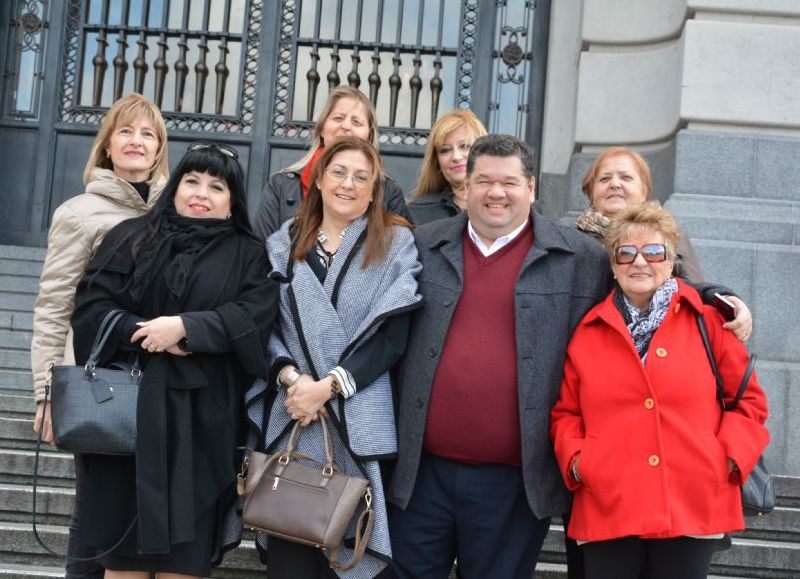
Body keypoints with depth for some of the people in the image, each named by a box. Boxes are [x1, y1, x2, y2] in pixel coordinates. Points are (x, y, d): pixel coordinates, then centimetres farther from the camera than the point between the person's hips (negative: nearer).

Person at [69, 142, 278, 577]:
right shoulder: (131, 238, 12)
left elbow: (255, 315, -6)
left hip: (203, 420, 0)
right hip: (131, 410, 1)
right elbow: (91, 307, 3)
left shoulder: (248, 256, 10)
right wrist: (144, 333, -13)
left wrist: (185, 326, -16)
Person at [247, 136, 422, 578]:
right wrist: (291, 378, -10)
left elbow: (393, 337, -4)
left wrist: (330, 385, -12)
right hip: (289, 420, 2)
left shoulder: (395, 243, 4)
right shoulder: (283, 243, 13)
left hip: (358, 424, -2)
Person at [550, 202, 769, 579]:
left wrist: (731, 456, -4)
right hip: (608, 510, 1)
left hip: (693, 508, 0)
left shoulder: (706, 322, 6)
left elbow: (747, 400, 10)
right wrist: (575, 458, -2)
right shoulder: (587, 332, 9)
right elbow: (566, 411, 15)